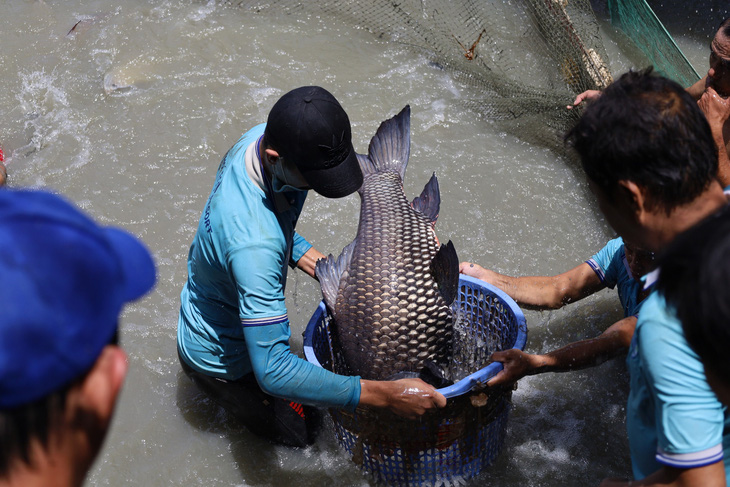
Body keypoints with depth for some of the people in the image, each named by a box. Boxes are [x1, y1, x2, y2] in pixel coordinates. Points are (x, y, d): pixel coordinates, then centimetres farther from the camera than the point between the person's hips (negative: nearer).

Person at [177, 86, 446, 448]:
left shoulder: (266, 136, -19)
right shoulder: (254, 244, -45)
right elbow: (273, 372, -46)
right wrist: (386, 396, -48)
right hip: (220, 357, -7)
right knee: (300, 433, 13)